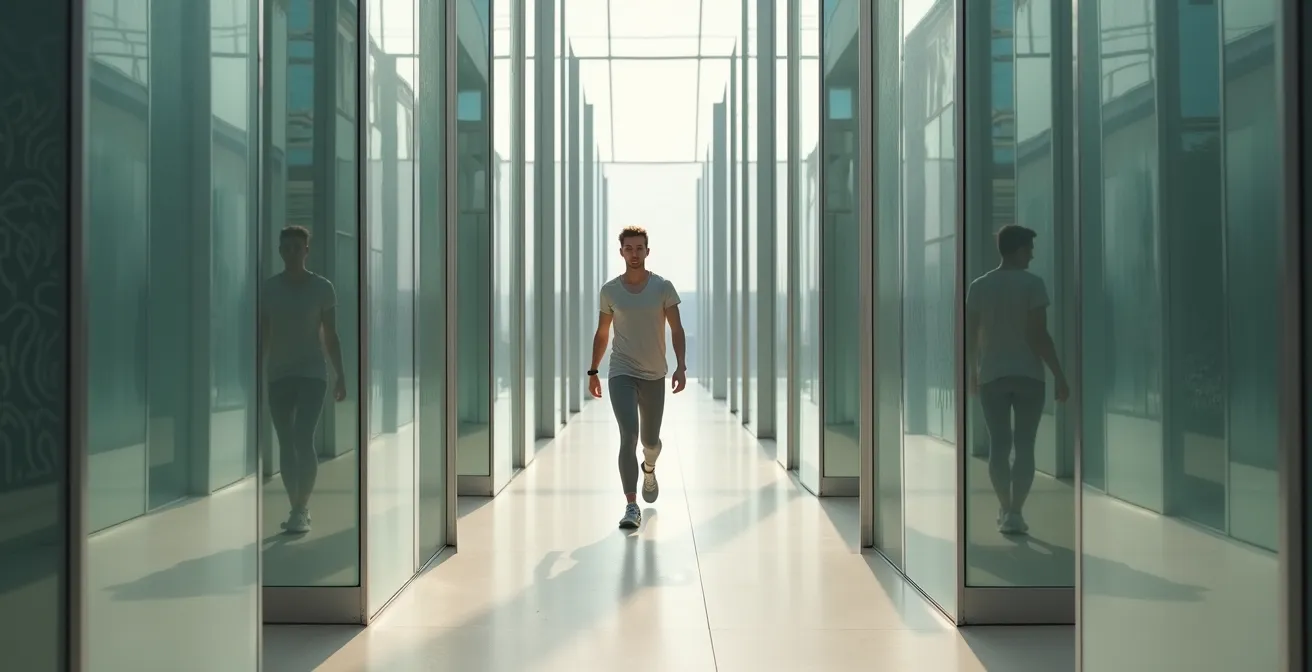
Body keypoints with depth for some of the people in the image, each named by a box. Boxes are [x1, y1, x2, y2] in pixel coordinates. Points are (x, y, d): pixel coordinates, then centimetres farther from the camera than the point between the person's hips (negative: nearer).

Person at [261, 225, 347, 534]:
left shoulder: (322, 288, -1)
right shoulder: (268, 289, 5)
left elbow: (331, 336, 2)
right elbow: (262, 336, 7)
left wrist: (340, 375, -2)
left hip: (312, 373, -3)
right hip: (278, 375, 3)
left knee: (304, 440, -15)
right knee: (286, 443, 6)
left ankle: (301, 510, -9)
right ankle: (298, 509, 15)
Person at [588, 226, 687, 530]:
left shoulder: (663, 287, -2)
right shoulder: (610, 290, 1)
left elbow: (676, 329, -4)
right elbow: (602, 333, 10)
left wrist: (681, 366, -16)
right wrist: (593, 371, 11)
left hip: (654, 375, 1)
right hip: (621, 374, -1)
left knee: (650, 439, 13)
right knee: (628, 436, -16)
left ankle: (649, 470, 49)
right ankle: (631, 506, -12)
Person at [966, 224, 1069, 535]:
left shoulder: (978, 286, 3)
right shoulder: (1033, 283, -6)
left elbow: (970, 338, 5)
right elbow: (1039, 336, -11)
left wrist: (972, 373, 18)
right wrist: (1060, 376, -6)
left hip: (991, 376, 3)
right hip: (1029, 375, -3)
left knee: (999, 445, 9)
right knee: (1024, 445, 2)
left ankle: (1005, 510, 15)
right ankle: (1014, 513, -2)